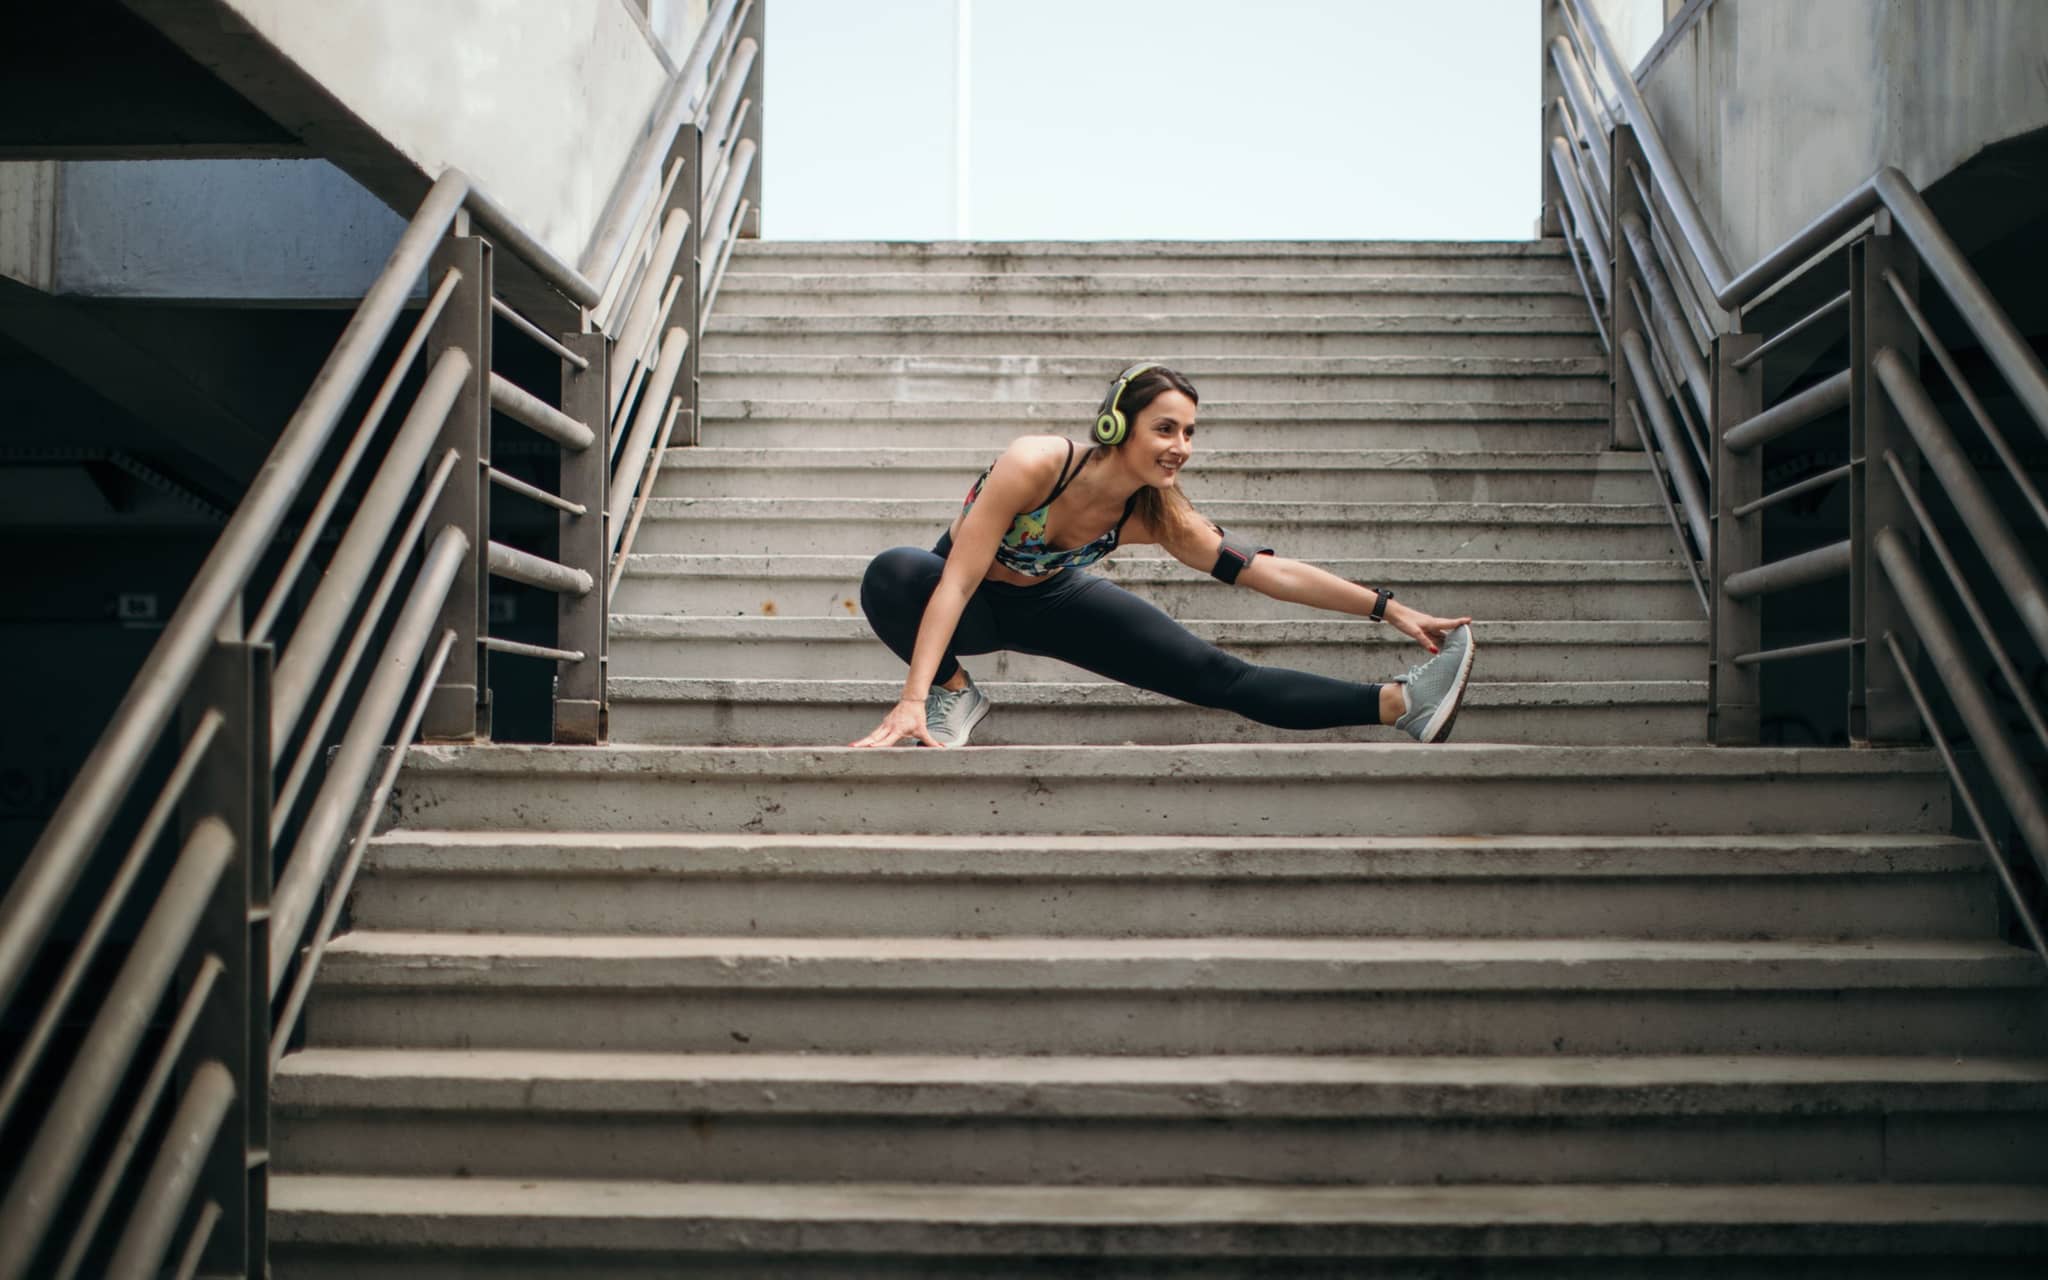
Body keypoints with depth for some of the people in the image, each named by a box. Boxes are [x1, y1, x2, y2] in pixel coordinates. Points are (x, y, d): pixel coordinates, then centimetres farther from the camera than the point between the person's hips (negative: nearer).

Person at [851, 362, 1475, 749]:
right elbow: (958, 582, -37)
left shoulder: (1157, 516, -21)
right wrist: (912, 699, -43)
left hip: (1047, 600, 3)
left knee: (1218, 676, -9)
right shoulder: (1034, 465, -36)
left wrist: (1388, 608, -19)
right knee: (889, 575, -39)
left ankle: (1398, 705, -10)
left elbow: (1269, 570, -16)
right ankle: (953, 692, -14)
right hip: (973, 606, -3)